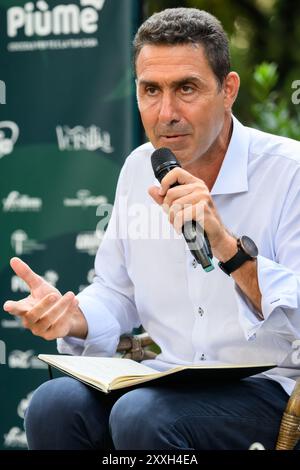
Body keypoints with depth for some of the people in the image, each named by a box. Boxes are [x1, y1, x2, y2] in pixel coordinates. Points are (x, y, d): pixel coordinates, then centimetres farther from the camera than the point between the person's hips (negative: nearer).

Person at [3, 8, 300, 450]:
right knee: (54, 405, -23)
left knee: (141, 416, -32)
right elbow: (117, 295, 17)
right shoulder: (138, 170, 8)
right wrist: (71, 317, -5)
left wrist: (227, 246, -32)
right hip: (168, 380, 5)